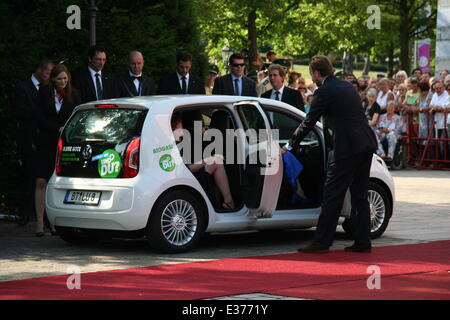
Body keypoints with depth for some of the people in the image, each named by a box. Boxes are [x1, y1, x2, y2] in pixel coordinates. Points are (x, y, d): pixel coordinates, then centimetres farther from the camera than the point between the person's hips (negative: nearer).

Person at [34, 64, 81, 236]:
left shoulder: (73, 96, 3)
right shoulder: (44, 93, 1)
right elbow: (40, 119, -2)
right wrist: (59, 129, -12)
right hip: (45, 143, 0)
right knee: (41, 183, -5)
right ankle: (40, 224, -3)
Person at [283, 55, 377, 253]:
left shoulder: (324, 92, -6)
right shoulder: (348, 86, 18)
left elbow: (308, 123, -3)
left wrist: (290, 146, 6)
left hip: (347, 147, -8)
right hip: (366, 144, 8)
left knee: (333, 194, -4)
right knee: (360, 195, 13)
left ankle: (321, 241, -2)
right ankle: (363, 242, 14)